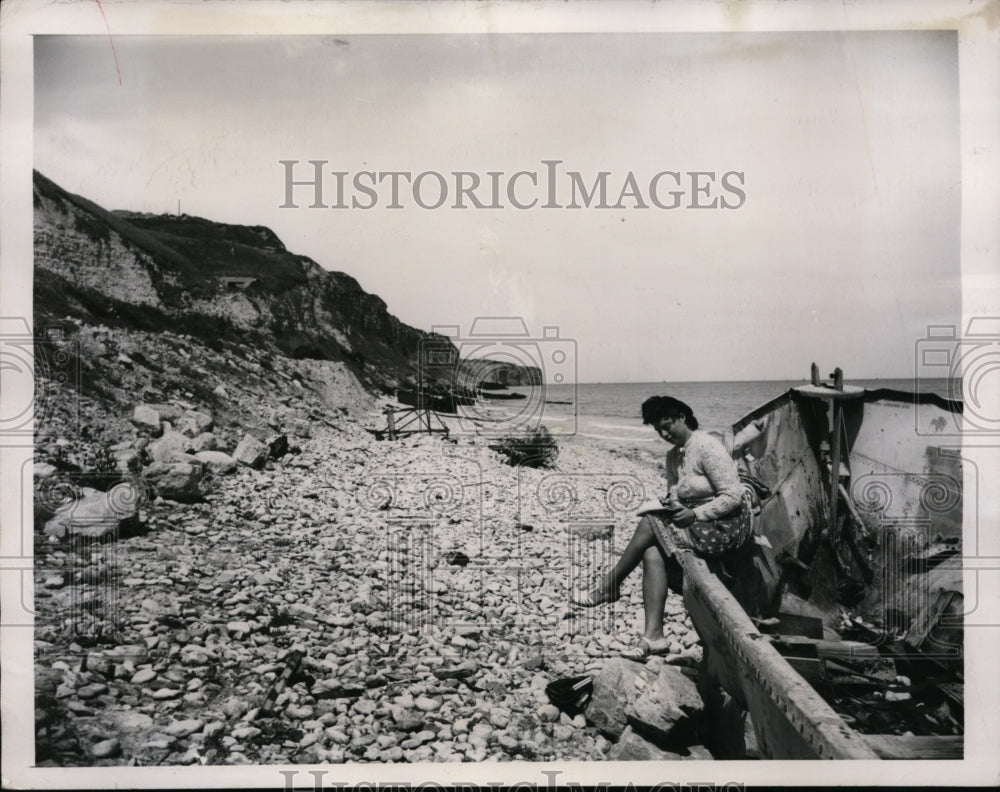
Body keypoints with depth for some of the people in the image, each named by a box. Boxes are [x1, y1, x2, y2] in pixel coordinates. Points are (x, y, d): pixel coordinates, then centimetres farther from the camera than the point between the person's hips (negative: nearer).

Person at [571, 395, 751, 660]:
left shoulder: (707, 447, -14)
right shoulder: (673, 455, 12)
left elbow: (733, 496, -18)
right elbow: (675, 494, 18)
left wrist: (695, 514, -22)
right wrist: (669, 505, -5)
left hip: (726, 527, -8)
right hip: (696, 524, 8)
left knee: (649, 525, -18)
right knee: (652, 553, -17)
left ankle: (609, 587, -4)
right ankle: (653, 635, -21)